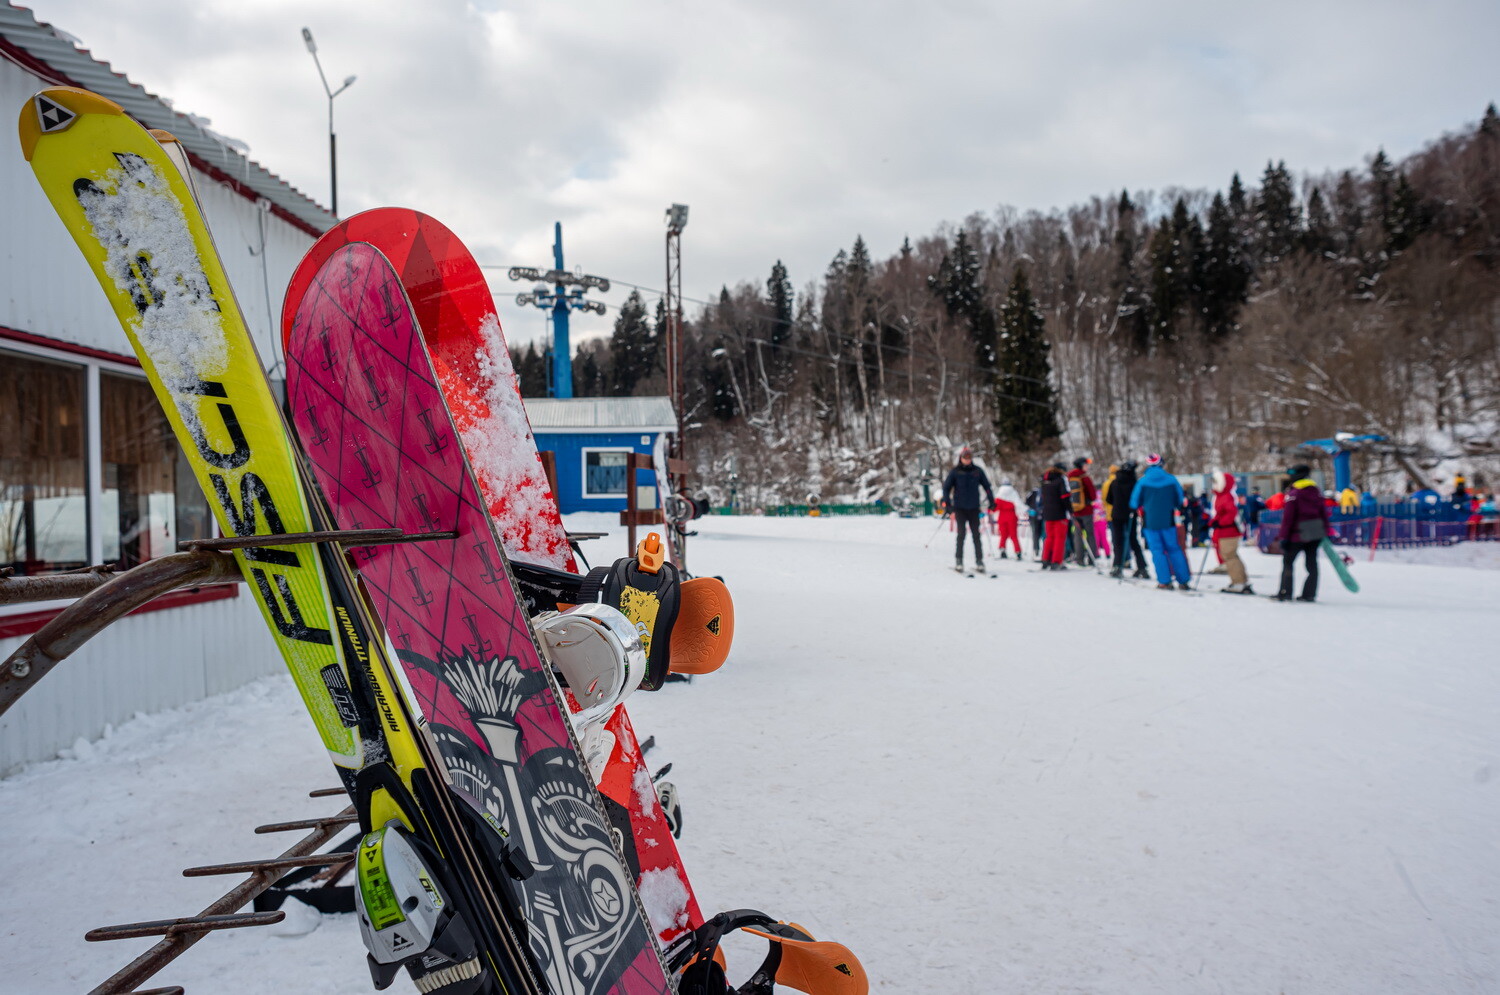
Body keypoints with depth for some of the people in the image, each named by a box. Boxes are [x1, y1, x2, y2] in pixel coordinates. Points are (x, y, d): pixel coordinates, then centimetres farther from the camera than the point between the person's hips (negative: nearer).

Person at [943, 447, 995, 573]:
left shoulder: (977, 471, 6)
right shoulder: (955, 472, 1)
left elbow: (986, 486, 15)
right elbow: (946, 487, 4)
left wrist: (991, 501, 9)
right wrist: (946, 502, -6)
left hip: (974, 508, 2)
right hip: (960, 508, -2)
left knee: (976, 535, 2)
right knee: (961, 534, -6)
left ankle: (979, 561, 8)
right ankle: (958, 561, 2)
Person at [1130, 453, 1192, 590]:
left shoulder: (1142, 482, -8)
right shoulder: (1171, 479, -3)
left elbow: (1135, 503, -2)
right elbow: (1180, 501, 5)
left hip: (1150, 522, -2)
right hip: (1168, 521, 2)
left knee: (1157, 551, 4)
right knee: (1174, 549, 10)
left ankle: (1165, 581, 1)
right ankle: (1183, 580, 10)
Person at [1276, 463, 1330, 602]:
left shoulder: (1293, 493, -10)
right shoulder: (1316, 491, 9)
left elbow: (1288, 517, -13)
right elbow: (1324, 513, 10)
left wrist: (1283, 537, -11)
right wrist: (1326, 532, 15)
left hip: (1299, 534, -6)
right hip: (1317, 533, 6)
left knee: (1287, 561, 4)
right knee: (1312, 563, 8)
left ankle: (1285, 592, 1)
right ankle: (1309, 594, 7)